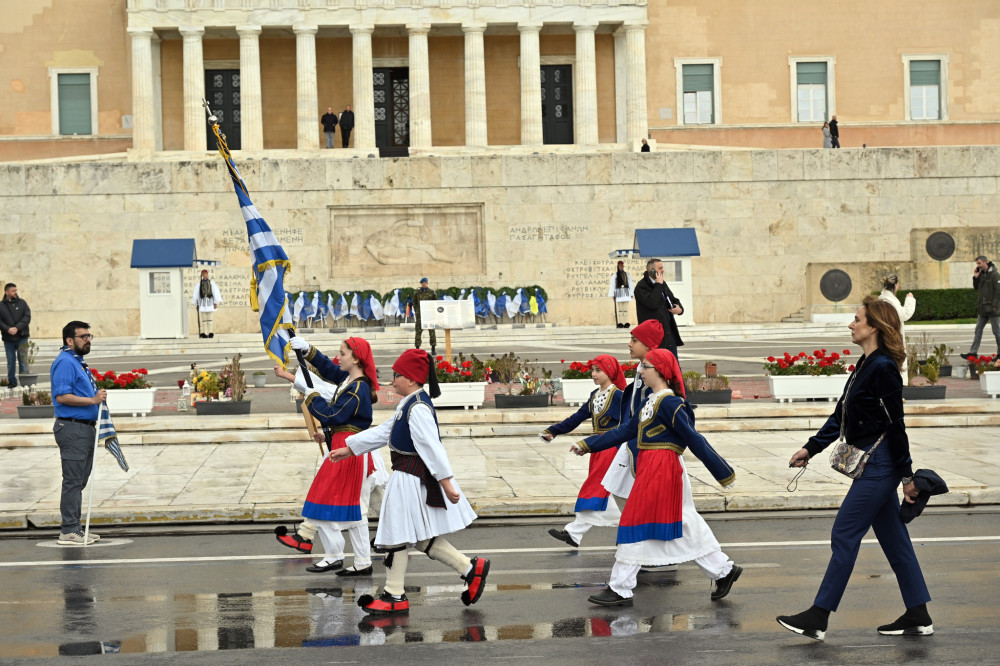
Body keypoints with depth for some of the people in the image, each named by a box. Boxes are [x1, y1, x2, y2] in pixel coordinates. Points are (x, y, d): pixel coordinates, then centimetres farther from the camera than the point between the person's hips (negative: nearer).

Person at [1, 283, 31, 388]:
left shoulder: (22, 303, 5)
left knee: (23, 360, -2)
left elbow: (27, 317, -3)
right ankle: (12, 382, 16)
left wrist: (17, 328, -14)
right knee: (11, 362, 8)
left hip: (21, 337, -1)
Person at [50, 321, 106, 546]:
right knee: (73, 481, -8)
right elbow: (62, 396, -24)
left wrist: (98, 396, 16)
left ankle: (74, 527, 19)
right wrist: (93, 400, -24)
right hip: (72, 428, -10)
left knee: (79, 482, 13)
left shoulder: (78, 362, 19)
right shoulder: (65, 363, -14)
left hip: (85, 429, 10)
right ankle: (69, 531, -5)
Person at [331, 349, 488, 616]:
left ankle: (394, 597, 10)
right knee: (422, 538, 15)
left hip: (412, 481, -10)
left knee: (397, 535, 1)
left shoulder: (418, 408, -20)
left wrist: (446, 482, -26)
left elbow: (432, 446, -24)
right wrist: (349, 449, 21)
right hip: (409, 478, 10)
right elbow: (383, 432, 20)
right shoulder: (408, 405, 12)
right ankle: (471, 569, 17)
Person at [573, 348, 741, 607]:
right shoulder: (651, 401, 14)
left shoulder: (669, 403, -14)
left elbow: (694, 439, -15)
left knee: (636, 524, -5)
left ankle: (620, 590, 0)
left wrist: (722, 472, -14)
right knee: (687, 527, 13)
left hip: (662, 469, -9)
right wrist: (587, 445, 17)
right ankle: (723, 571, 20)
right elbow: (625, 431, 18)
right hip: (649, 467, 9)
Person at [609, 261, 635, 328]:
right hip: (618, 293, -2)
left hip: (626, 293, 2)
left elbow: (630, 284, 13)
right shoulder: (615, 275, 4)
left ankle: (626, 323, -1)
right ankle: (619, 323, -6)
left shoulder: (627, 275, 12)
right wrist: (612, 294, -1)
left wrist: (631, 293, 9)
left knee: (626, 309, -1)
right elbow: (612, 285, 4)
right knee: (619, 308, -5)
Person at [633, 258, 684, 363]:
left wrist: (679, 309, 4)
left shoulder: (663, 284, 16)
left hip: (669, 332, 8)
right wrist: (658, 284, -17)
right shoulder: (641, 287, -10)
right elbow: (652, 303, -25)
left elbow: (674, 300, 28)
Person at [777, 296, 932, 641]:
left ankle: (818, 618, -1)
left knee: (844, 535, -6)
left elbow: (895, 424, -16)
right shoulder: (865, 366, 13)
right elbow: (840, 416, 18)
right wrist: (810, 448, 14)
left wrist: (906, 475, -15)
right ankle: (918, 616, 18)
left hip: (879, 465, -10)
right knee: (892, 538, 12)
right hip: (872, 466, 10)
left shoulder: (883, 369, -17)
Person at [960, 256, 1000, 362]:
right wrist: (975, 278, 3)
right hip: (983, 309, 8)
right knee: (978, 330, 6)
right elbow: (976, 288, 17)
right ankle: (973, 352, 7)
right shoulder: (981, 274, 12)